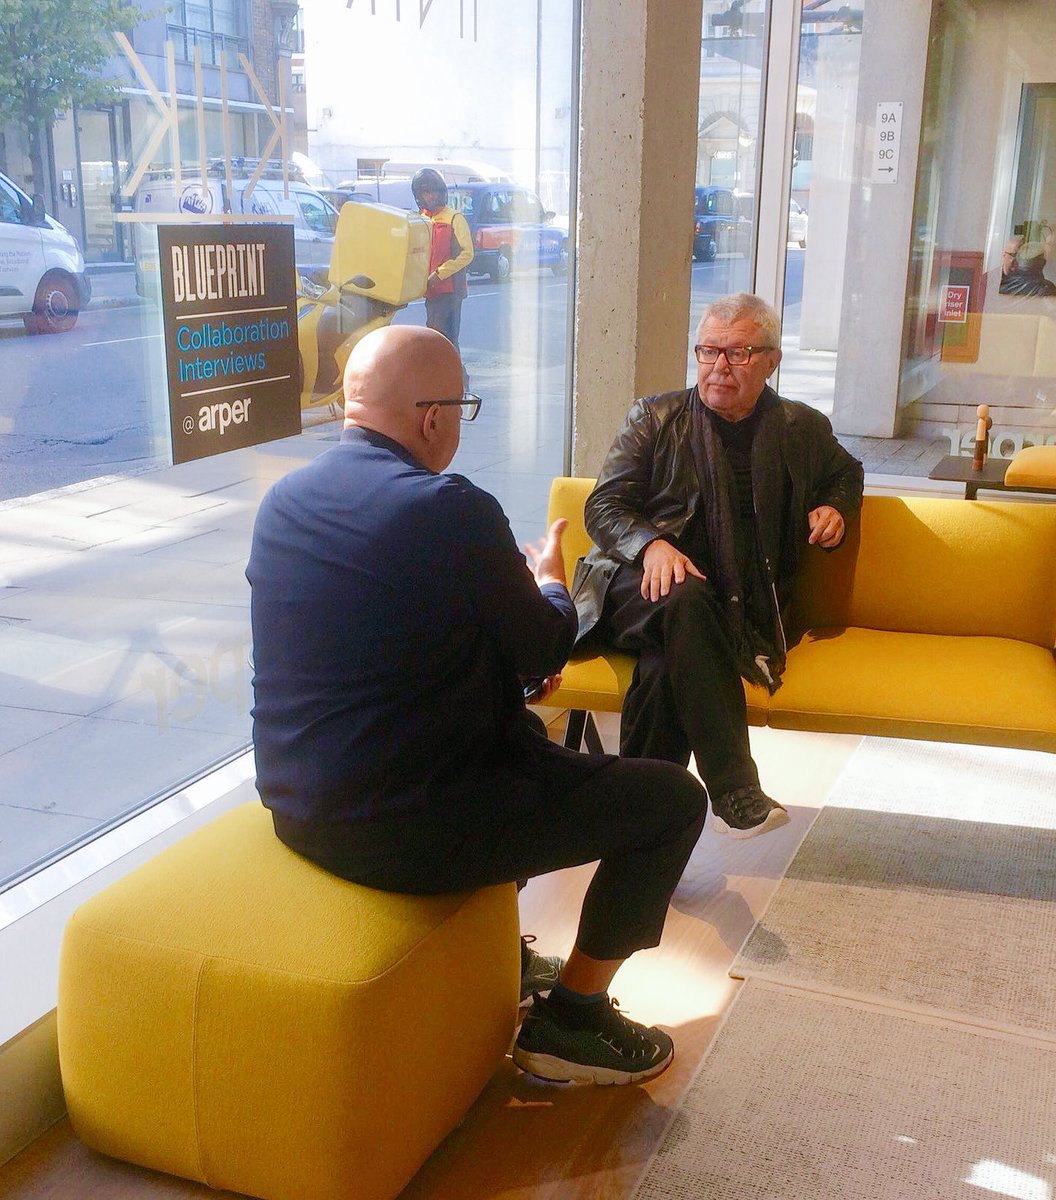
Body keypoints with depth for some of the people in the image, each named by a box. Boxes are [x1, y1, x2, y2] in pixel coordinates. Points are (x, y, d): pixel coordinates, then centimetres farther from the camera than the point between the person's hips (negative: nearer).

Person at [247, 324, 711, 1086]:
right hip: (403, 832, -8)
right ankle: (571, 1018, 15)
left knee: (521, 733, 33)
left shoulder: (284, 500, 3)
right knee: (674, 797, 3)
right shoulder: (452, 510, -20)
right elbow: (546, 650, -5)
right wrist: (549, 581, 16)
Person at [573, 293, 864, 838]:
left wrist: (834, 508, 12)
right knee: (686, 598, -38)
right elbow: (603, 505, 4)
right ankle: (733, 789, -41)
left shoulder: (803, 430, 17)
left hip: (736, 608, 1)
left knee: (668, 666, -35)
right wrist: (651, 545, -18)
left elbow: (845, 473, 38)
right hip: (640, 585, -1)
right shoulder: (654, 417, 12)